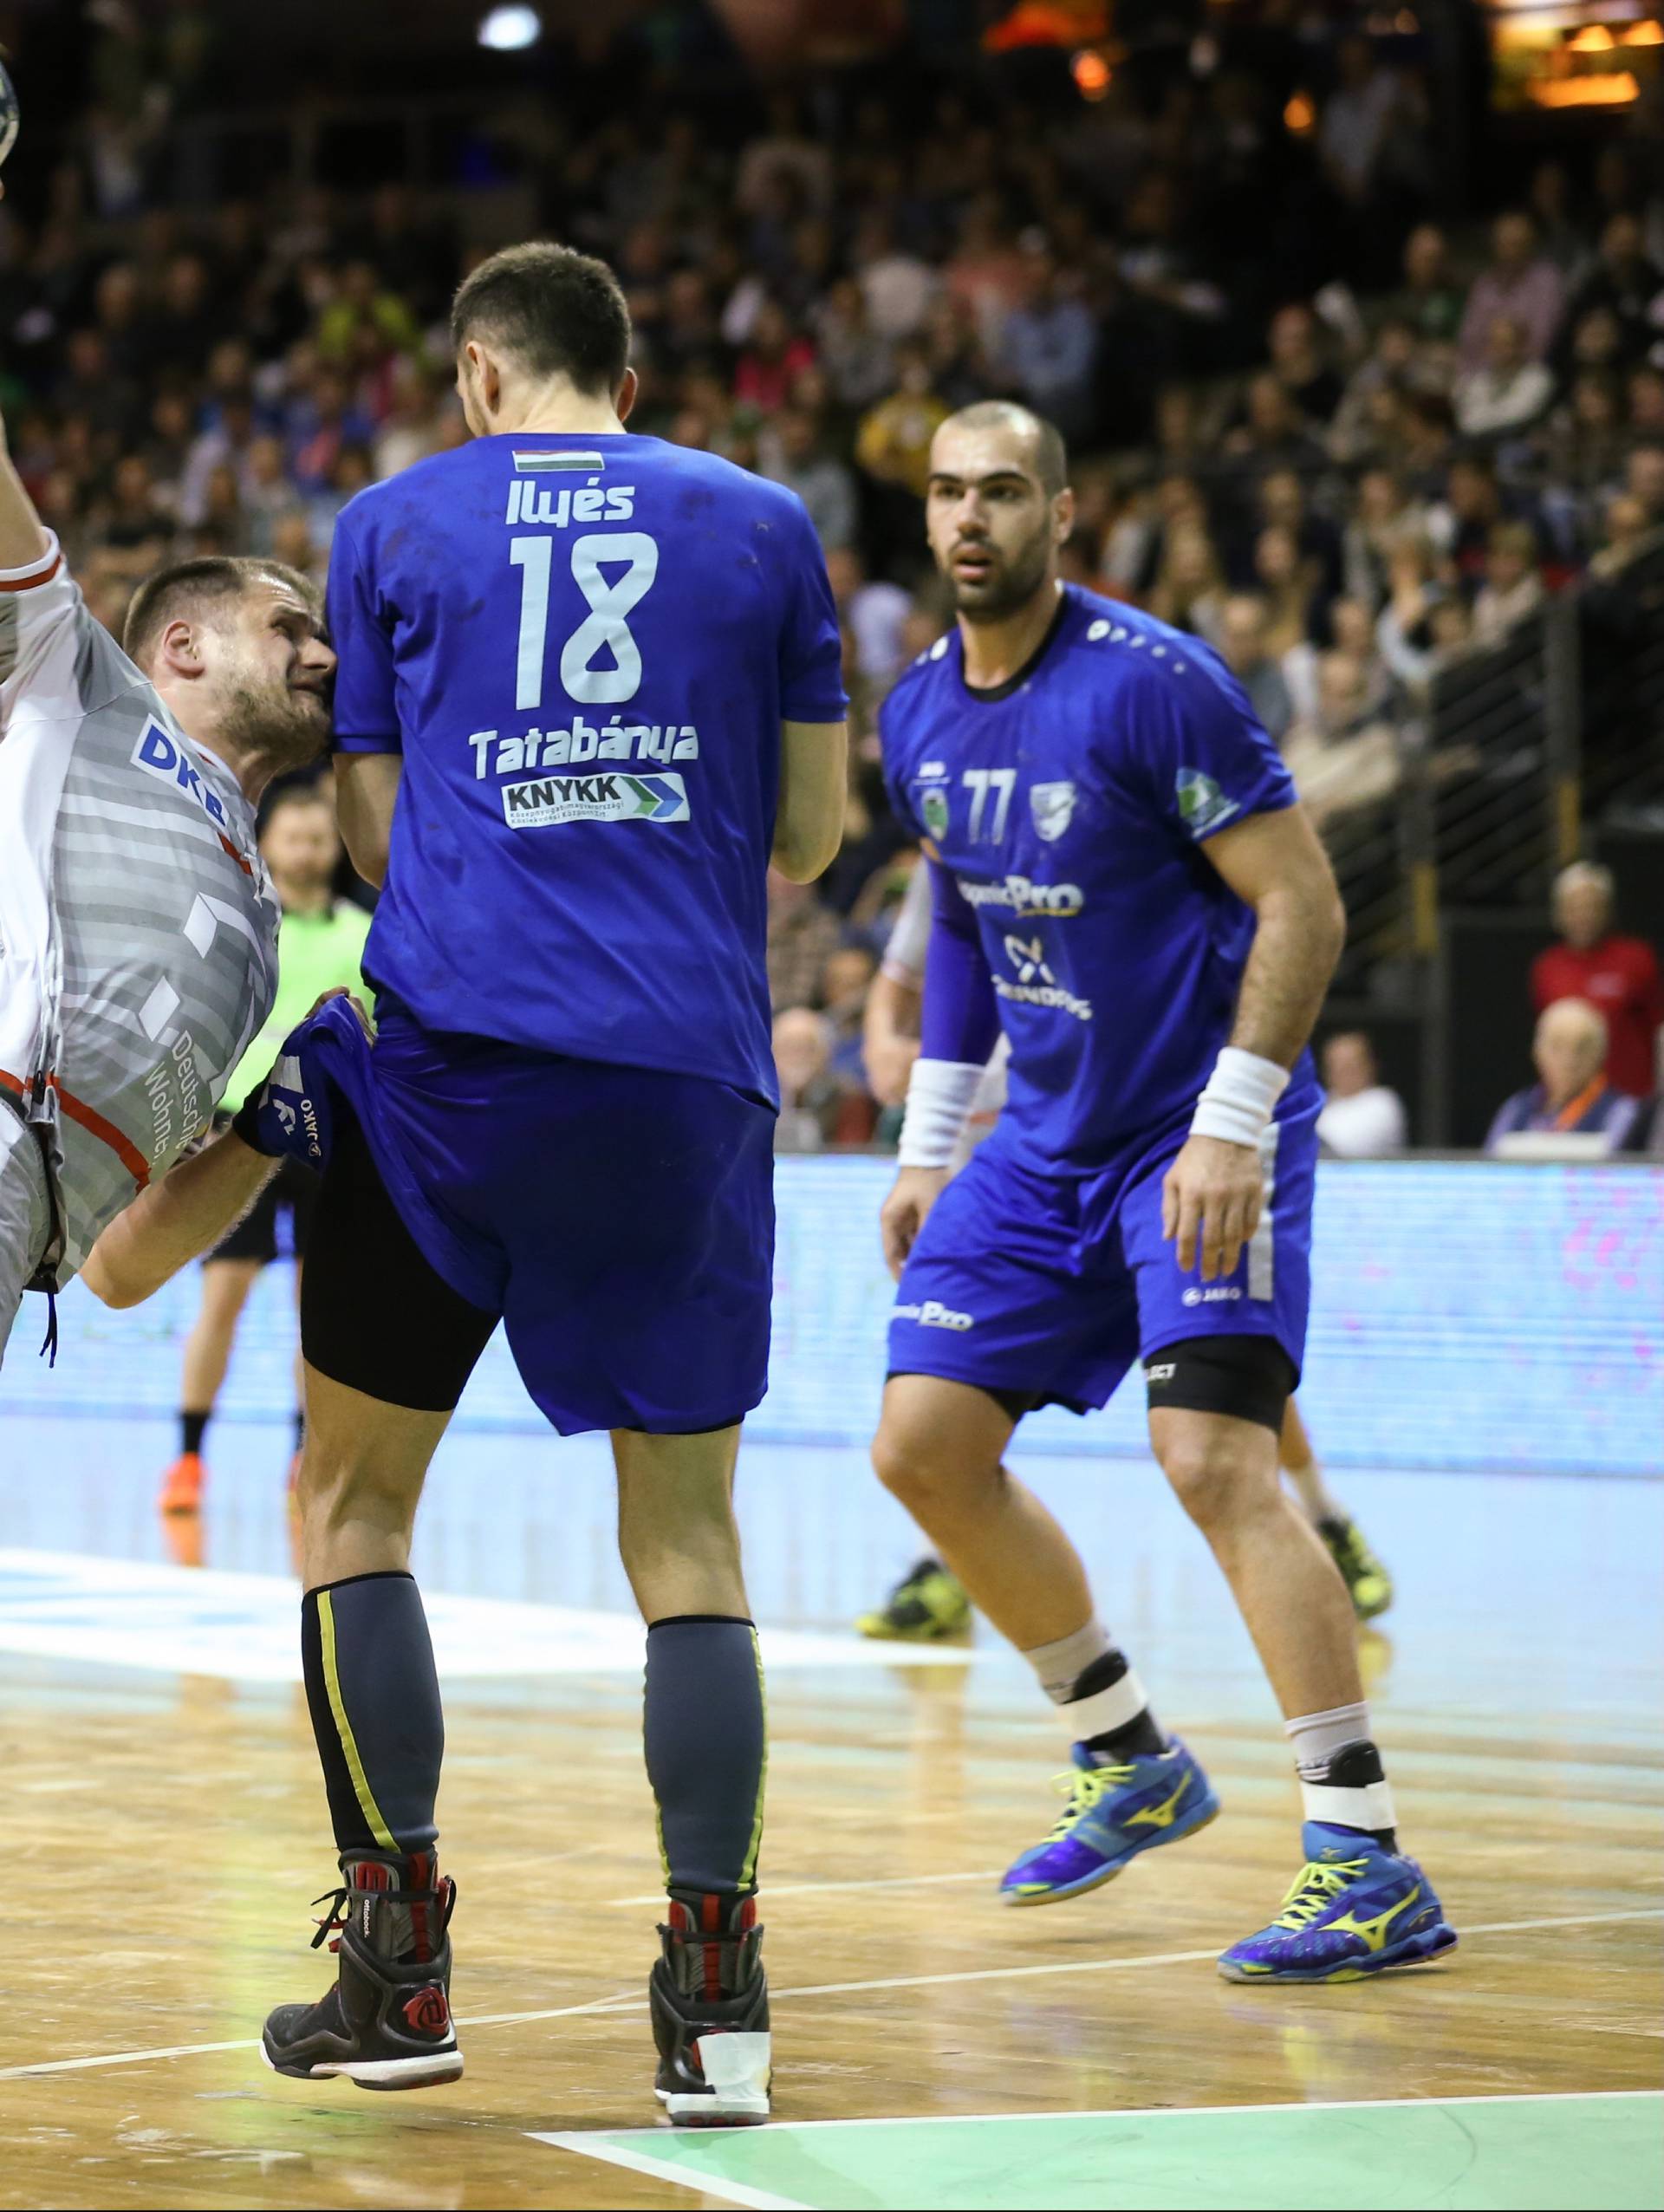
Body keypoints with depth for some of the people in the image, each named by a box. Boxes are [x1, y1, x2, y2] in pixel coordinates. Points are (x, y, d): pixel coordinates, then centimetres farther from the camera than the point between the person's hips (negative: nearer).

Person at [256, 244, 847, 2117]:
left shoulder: (393, 525, 10)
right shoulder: (761, 523, 13)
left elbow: (375, 832, 12)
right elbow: (809, 828, 15)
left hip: (455, 1048, -1)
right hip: (690, 1072, 1)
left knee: (351, 1498, 12)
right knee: (686, 1537, 8)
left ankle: (399, 1963, 6)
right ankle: (714, 2000, -2)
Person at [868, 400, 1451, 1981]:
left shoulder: (1154, 685, -17)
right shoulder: (918, 715, 4)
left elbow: (1304, 903, -17)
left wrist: (1232, 1126, -24)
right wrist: (926, 1147, 17)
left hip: (1203, 1134, -8)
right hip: (1051, 1139, 8)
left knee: (1213, 1457, -21)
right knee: (923, 1445, 4)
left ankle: (1371, 1867, -19)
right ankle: (1132, 1766, 21)